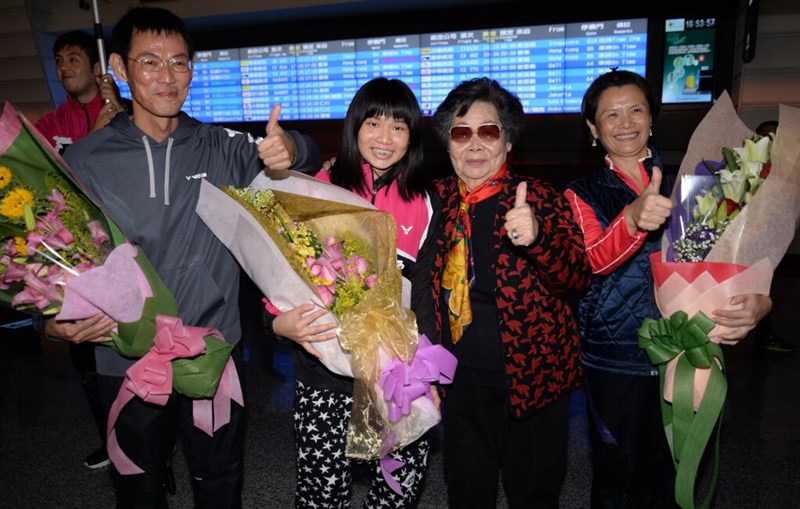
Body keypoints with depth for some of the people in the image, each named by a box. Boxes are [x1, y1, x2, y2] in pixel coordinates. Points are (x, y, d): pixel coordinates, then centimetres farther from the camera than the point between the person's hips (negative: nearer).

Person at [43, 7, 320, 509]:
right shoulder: (82, 161, -5)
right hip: (128, 361, 0)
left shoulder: (220, 147, -2)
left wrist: (290, 149, -25)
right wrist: (57, 321, -17)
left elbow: (305, 157, -1)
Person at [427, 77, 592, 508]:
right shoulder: (436, 200, 0)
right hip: (462, 381, 3)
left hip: (533, 376, -3)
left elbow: (578, 278, -18)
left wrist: (537, 236, -36)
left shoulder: (540, 199, -9)